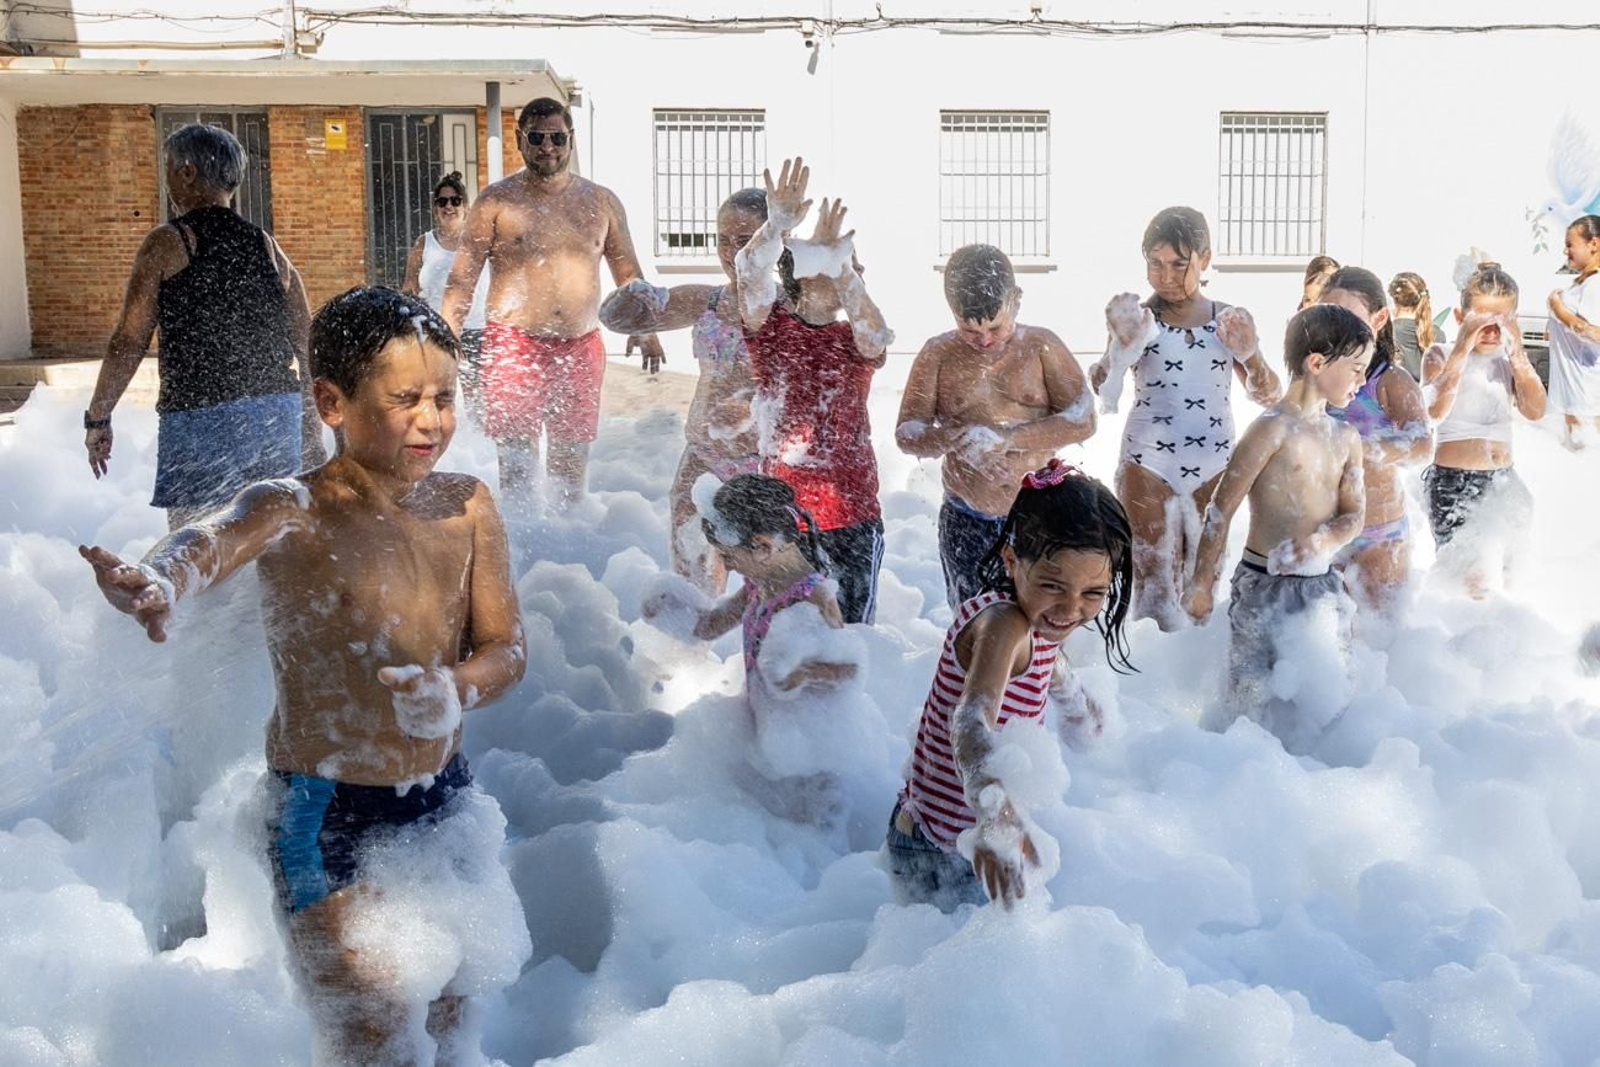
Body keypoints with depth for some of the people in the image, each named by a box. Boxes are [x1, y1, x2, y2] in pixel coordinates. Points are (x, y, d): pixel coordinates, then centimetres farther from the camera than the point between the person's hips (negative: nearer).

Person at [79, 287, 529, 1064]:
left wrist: (455, 690, -23)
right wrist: (157, 583, -63)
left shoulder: (467, 506, -1)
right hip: (328, 817, -5)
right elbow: (217, 539, -39)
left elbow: (506, 645, 1)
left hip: (444, 796, 5)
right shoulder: (293, 514, -17)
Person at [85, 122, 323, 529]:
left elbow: (129, 342, -6)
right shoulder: (267, 246, 10)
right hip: (278, 414, 5)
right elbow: (308, 348, 10)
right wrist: (311, 434, 16)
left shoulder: (168, 243, -3)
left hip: (202, 417, -5)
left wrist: (97, 419, 4)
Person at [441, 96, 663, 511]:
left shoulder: (601, 202, 12)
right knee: (516, 463, -7)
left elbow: (628, 273, 17)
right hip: (514, 345, -3)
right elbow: (462, 279, 0)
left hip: (581, 347, 3)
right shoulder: (496, 201, 2)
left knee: (572, 459, 9)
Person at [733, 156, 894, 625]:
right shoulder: (770, 326, 4)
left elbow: (875, 337, -16)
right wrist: (777, 226, -36)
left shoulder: (853, 339, 8)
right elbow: (750, 273, -16)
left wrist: (842, 264, -29)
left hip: (853, 515, 2)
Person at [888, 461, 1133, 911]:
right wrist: (995, 814, -64)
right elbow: (972, 721, -46)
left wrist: (1078, 704, 49)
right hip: (941, 859, -9)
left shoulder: (1030, 619, 2)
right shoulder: (1003, 624, -26)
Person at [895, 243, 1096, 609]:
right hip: (966, 523, 1)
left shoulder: (1041, 346, -3)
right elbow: (906, 432, -4)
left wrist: (1007, 438, -24)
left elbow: (1082, 419, -11)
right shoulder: (939, 354, 0)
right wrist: (952, 438, -27)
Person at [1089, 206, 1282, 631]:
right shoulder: (1137, 319, -3)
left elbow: (1270, 397, 6)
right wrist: (1121, 343, -33)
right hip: (1147, 465, -2)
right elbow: (1101, 392, -15)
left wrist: (1249, 355, -13)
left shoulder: (1230, 321, 3)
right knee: (1154, 586, -3)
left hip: (1215, 467, 3)